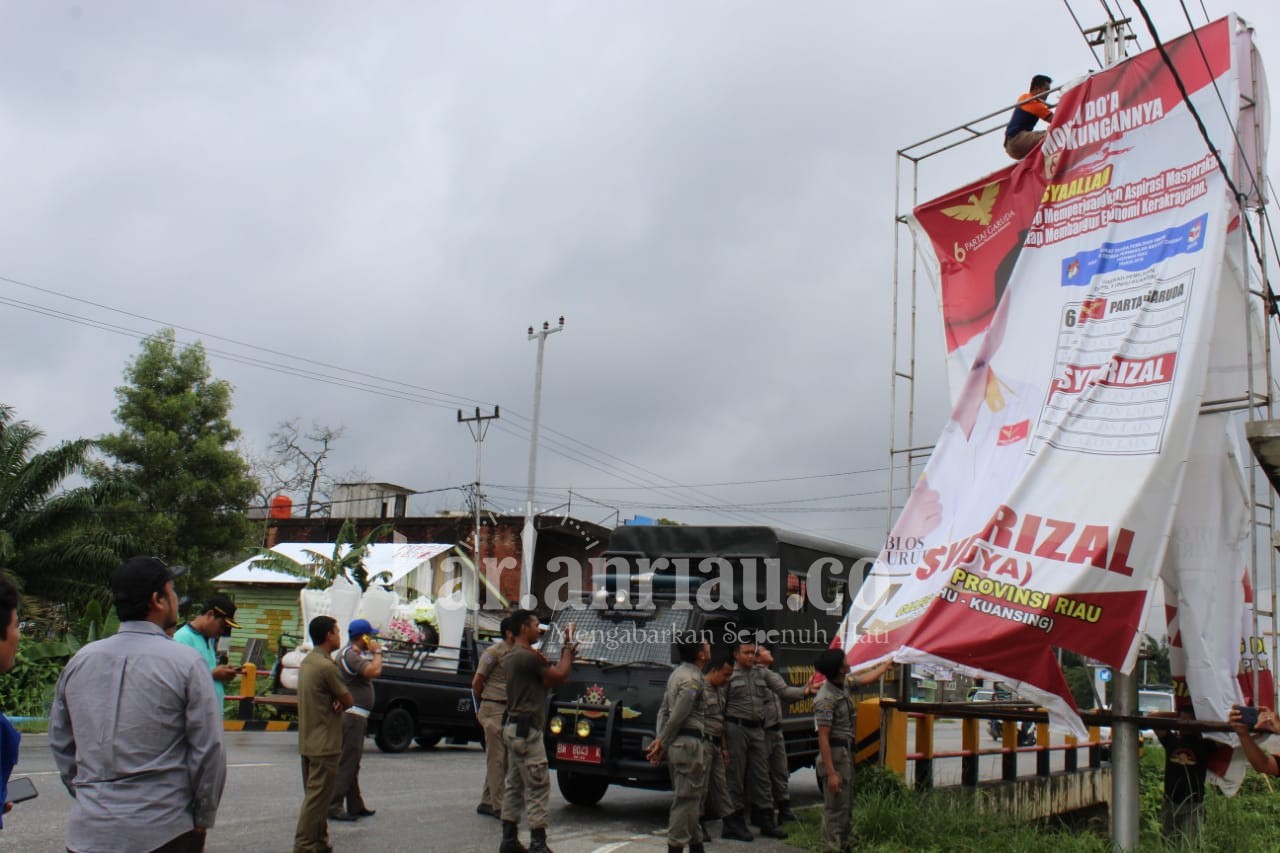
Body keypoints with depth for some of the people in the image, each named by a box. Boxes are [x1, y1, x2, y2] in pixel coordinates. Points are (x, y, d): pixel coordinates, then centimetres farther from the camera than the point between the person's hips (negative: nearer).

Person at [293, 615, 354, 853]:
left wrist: (337, 700, -6)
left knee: (315, 795, 17)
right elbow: (348, 701, -13)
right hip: (324, 744, -10)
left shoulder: (307, 662, 12)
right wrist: (340, 701, 6)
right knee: (318, 796, -6)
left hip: (308, 742, 10)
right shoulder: (326, 666, -19)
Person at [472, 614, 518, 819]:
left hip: (511, 711, 7)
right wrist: (481, 708, 7)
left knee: (500, 759, 11)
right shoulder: (494, 652, -9)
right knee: (497, 758, -5)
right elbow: (477, 683, -3)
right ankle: (498, 806, -2)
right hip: (494, 710, -7)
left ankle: (486, 802, 21)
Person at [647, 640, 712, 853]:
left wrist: (659, 741, 10)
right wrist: (662, 744, -9)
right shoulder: (694, 679, -16)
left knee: (694, 797, 17)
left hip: (677, 745, 10)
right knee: (686, 799, -6)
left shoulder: (677, 674, 16)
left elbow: (664, 710, 16)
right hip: (690, 745, -10)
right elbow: (677, 717, -18)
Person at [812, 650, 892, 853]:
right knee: (835, 807, -6)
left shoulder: (844, 683, 3)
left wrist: (887, 664, 37)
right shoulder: (826, 699, -24)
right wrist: (831, 772, -26)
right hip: (835, 753, -10)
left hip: (846, 751, 10)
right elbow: (823, 738, -24)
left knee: (846, 805, 19)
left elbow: (865, 679, 27)